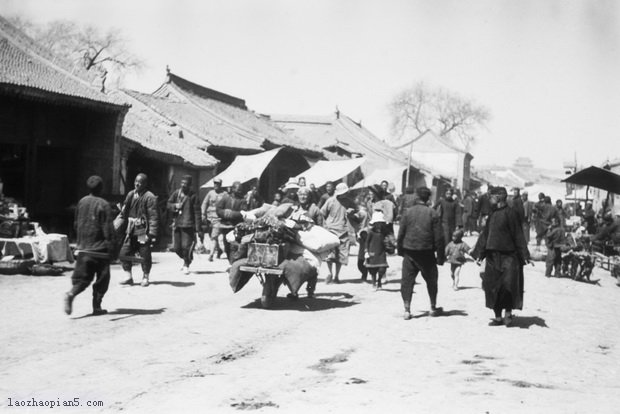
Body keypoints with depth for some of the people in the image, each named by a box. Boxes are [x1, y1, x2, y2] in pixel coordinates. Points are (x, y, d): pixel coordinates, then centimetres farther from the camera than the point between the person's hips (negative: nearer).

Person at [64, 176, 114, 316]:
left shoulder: (81, 202, 6)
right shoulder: (104, 205, -11)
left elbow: (76, 224, 14)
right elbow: (108, 228, -13)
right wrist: (110, 245, -9)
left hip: (83, 247, 5)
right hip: (99, 248, -5)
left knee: (83, 277, 9)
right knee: (102, 278, 8)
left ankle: (71, 294, -17)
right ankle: (96, 307, 9)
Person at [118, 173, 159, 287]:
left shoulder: (150, 197, -9)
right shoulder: (131, 195, 10)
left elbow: (153, 217, -12)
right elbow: (124, 213, 17)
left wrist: (152, 233, -16)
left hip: (143, 231, -6)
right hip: (131, 231, 6)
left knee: (145, 255, 1)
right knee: (124, 253, 1)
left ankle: (145, 278, 17)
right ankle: (128, 277, 12)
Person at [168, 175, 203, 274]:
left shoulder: (193, 196, -4)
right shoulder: (176, 193, 7)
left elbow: (197, 213, -4)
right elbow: (169, 204, 13)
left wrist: (198, 229, -8)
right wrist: (175, 205, -11)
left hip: (188, 225, -4)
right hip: (177, 224, 4)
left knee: (186, 246, -9)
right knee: (176, 247, 7)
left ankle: (186, 265, 11)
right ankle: (186, 260, 34)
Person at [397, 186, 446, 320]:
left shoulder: (408, 212, -3)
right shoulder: (432, 214, -4)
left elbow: (401, 233, -1)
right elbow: (439, 237, -4)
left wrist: (400, 249, 11)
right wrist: (440, 255, 3)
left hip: (409, 252, 0)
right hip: (426, 253, 0)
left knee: (407, 280, 5)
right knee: (431, 280, 16)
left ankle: (407, 310, -3)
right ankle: (433, 308, 26)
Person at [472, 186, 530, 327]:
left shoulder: (509, 213, -7)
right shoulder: (492, 214, 12)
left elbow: (518, 235, -8)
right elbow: (485, 234, 18)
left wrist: (524, 255, -11)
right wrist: (479, 253, 17)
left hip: (507, 254, -7)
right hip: (492, 255, 7)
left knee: (508, 283, -13)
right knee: (492, 286, 4)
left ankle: (508, 312, 4)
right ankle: (498, 316, 12)